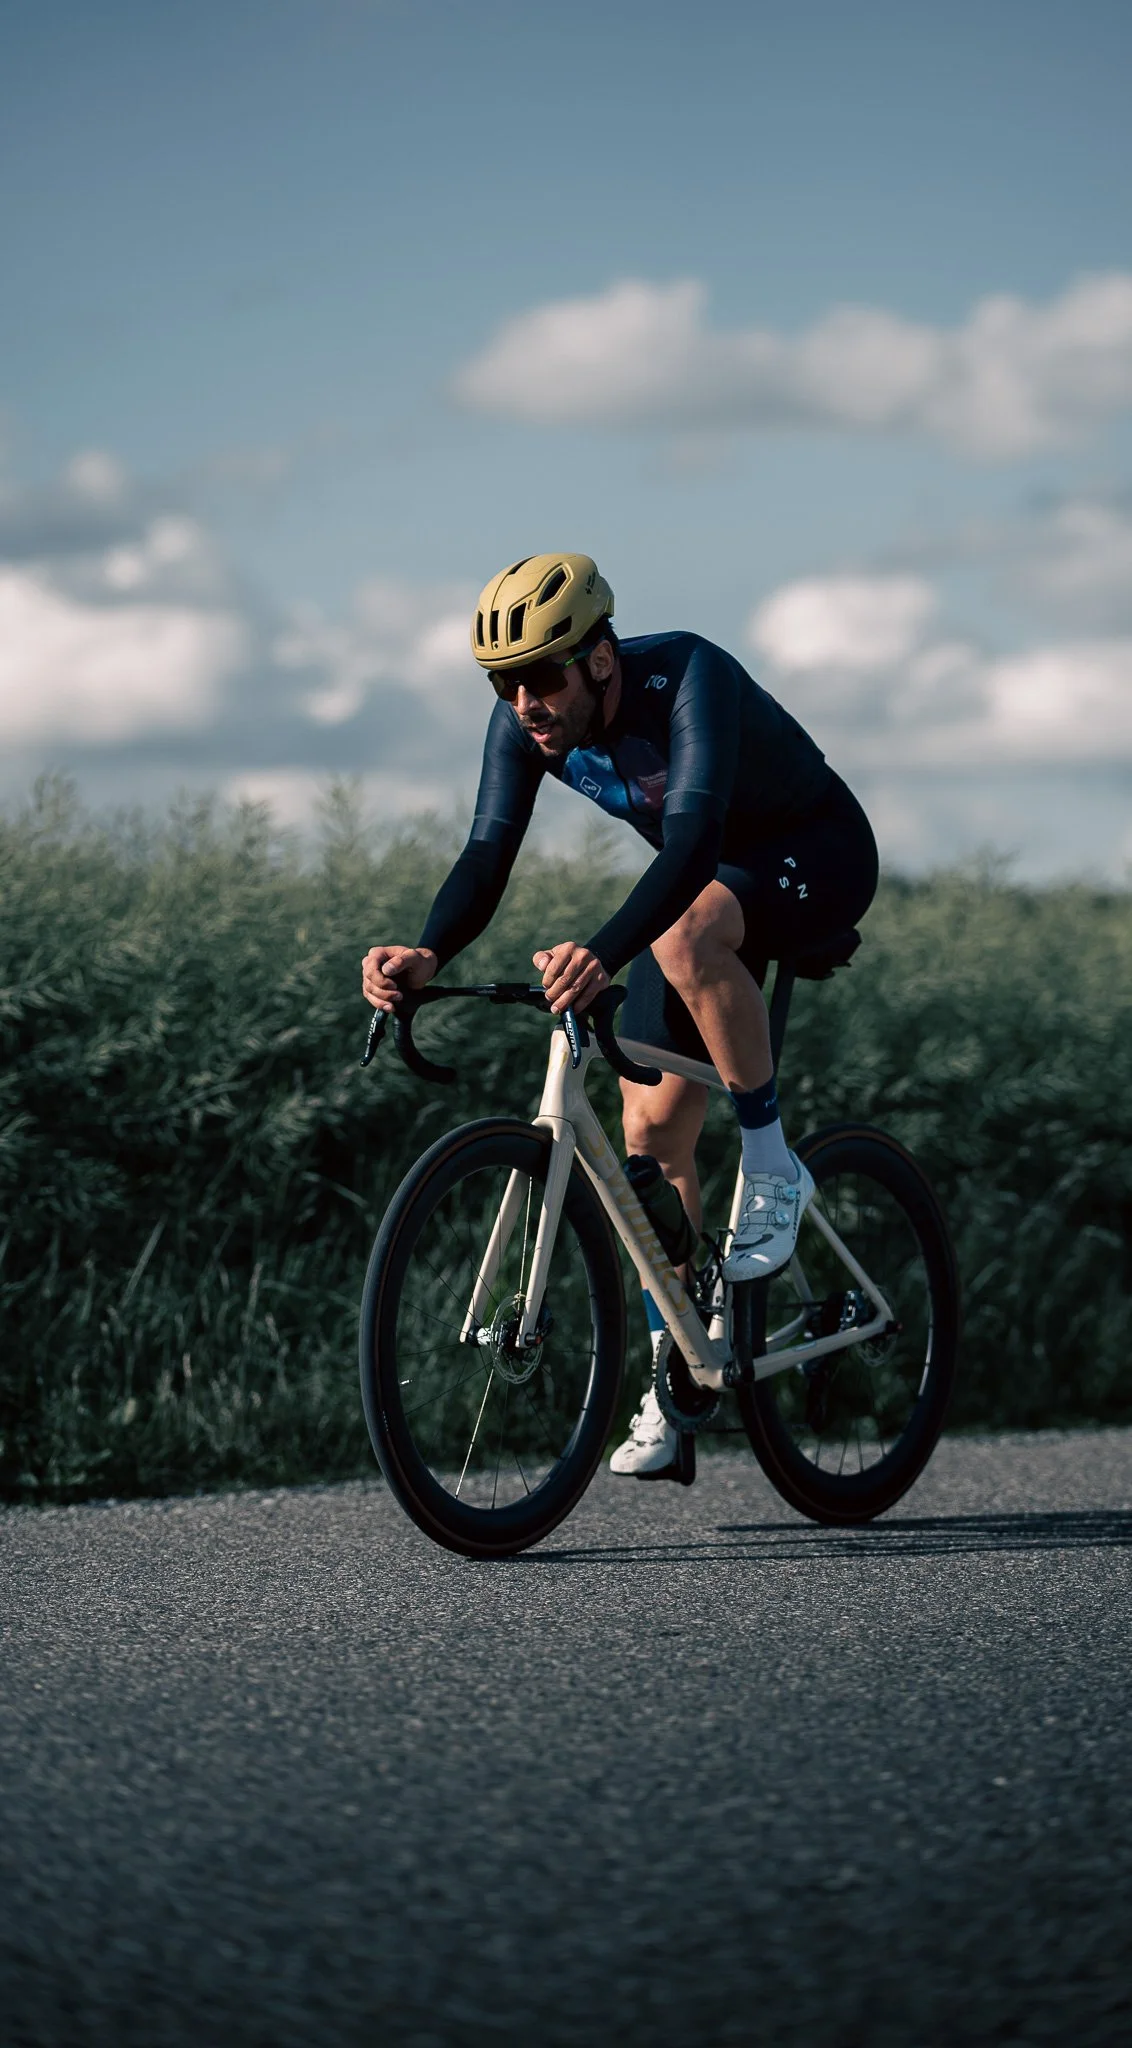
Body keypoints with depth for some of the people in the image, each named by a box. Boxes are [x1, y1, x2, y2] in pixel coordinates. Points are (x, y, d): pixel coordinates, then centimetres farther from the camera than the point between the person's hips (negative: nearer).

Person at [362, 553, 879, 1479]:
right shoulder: (523, 723, -17)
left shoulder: (687, 678, -35)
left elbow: (693, 842, -47)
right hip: (706, 880, 7)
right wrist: (426, 957, -42)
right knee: (652, 1125, -3)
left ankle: (773, 1168, -19)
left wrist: (604, 953, -63)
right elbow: (487, 857, -21)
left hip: (817, 854, -7)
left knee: (685, 940, -39)